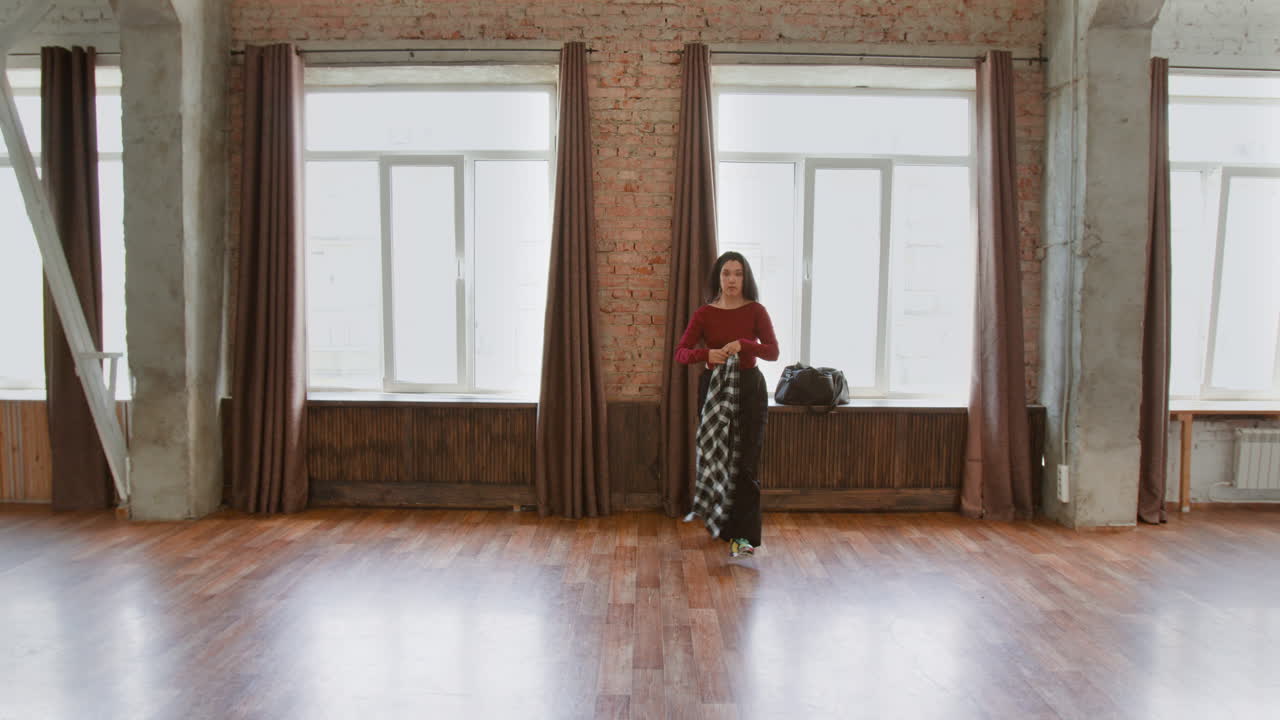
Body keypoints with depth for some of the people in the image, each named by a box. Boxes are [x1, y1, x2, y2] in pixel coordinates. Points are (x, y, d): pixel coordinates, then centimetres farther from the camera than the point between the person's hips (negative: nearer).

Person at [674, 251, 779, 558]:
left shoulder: (756, 311, 0)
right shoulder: (704, 314, 1)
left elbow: (773, 352, -9)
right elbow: (680, 353, -7)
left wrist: (743, 344, -26)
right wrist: (707, 353, -26)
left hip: (749, 388, -1)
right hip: (714, 389, 2)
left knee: (745, 463, -7)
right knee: (715, 459, 10)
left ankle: (744, 535, -6)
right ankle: (722, 524, 31)